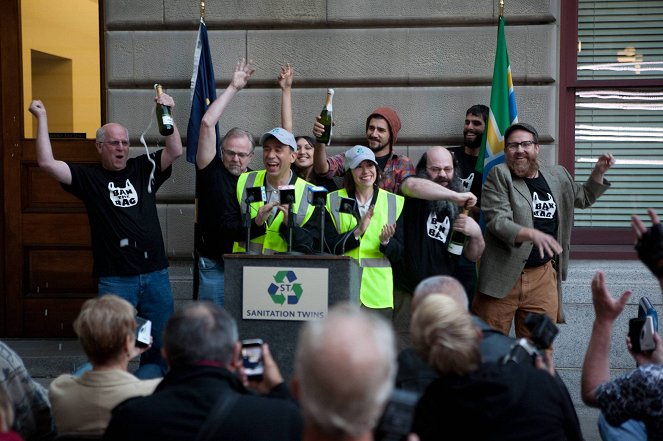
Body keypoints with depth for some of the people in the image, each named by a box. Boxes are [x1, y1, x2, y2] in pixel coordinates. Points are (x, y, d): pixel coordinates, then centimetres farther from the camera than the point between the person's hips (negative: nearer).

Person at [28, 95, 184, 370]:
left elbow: (175, 151, -3)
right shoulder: (89, 177, 2)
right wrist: (42, 118, -8)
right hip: (115, 279, -3)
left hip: (156, 274, 3)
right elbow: (47, 163, -8)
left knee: (161, 342, 11)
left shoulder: (143, 169, 9)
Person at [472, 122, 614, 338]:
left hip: (543, 278, 4)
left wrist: (599, 171, 14)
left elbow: (584, 197, 31)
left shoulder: (558, 176, 12)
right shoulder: (499, 175, -5)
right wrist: (532, 234, -31)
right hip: (503, 278, -4)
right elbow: (497, 221, -16)